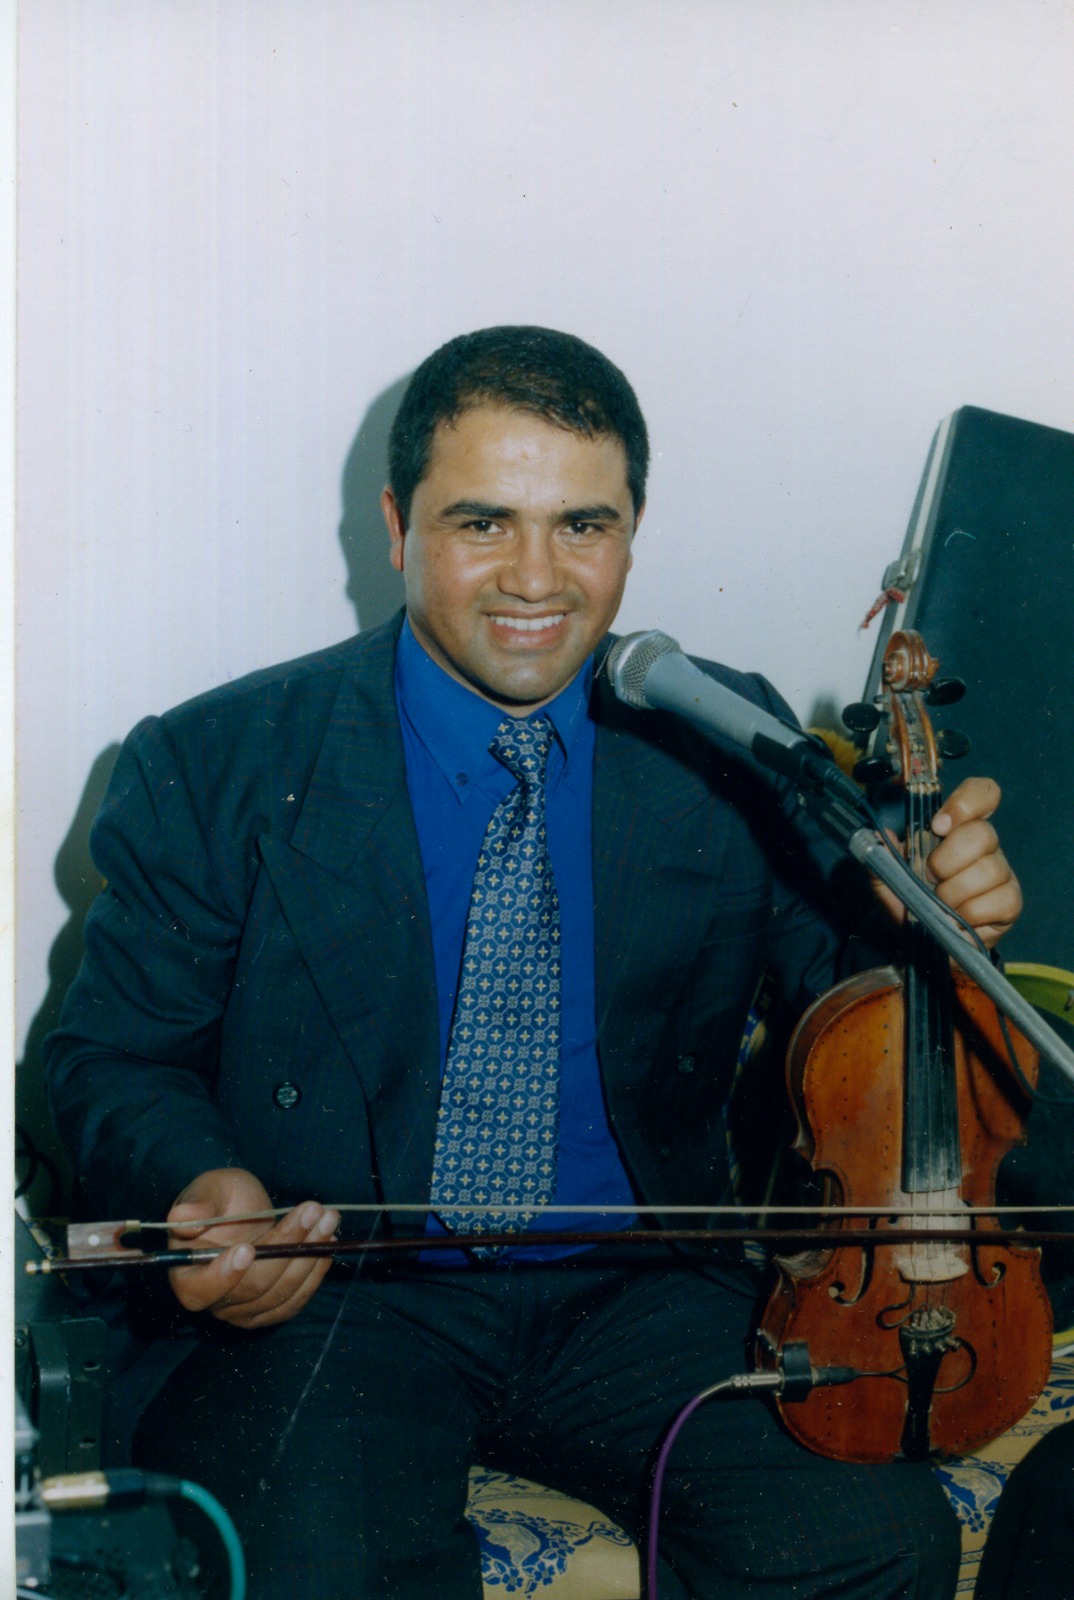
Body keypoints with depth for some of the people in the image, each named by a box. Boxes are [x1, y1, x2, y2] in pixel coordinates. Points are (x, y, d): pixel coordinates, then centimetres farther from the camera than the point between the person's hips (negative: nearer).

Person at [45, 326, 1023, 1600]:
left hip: (644, 1293, 3)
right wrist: (196, 1183, -19)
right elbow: (113, 1058, 3)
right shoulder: (217, 768, -3)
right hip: (334, 1297, -2)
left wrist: (934, 910, -14)